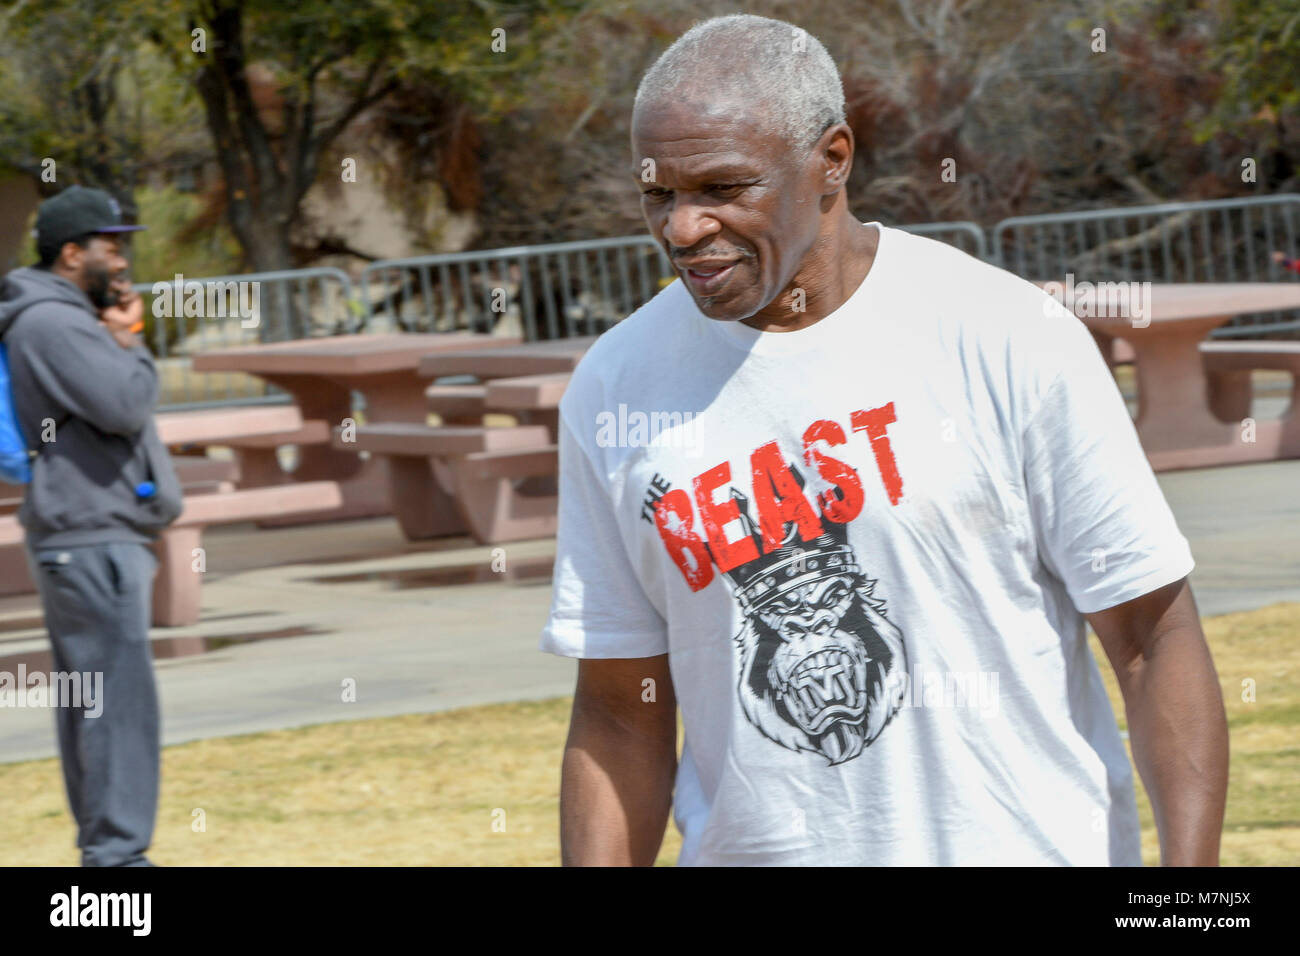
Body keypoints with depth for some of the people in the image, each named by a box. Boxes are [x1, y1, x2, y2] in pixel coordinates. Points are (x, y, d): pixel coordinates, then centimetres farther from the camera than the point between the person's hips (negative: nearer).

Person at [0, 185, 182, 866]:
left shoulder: (65, 319, 18)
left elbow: (115, 411, 25)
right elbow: (124, 406, -22)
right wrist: (130, 344, -8)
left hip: (85, 540, 11)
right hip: (93, 539, -11)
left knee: (87, 701, 12)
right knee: (119, 696, -12)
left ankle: (102, 847, 17)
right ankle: (118, 853, -12)